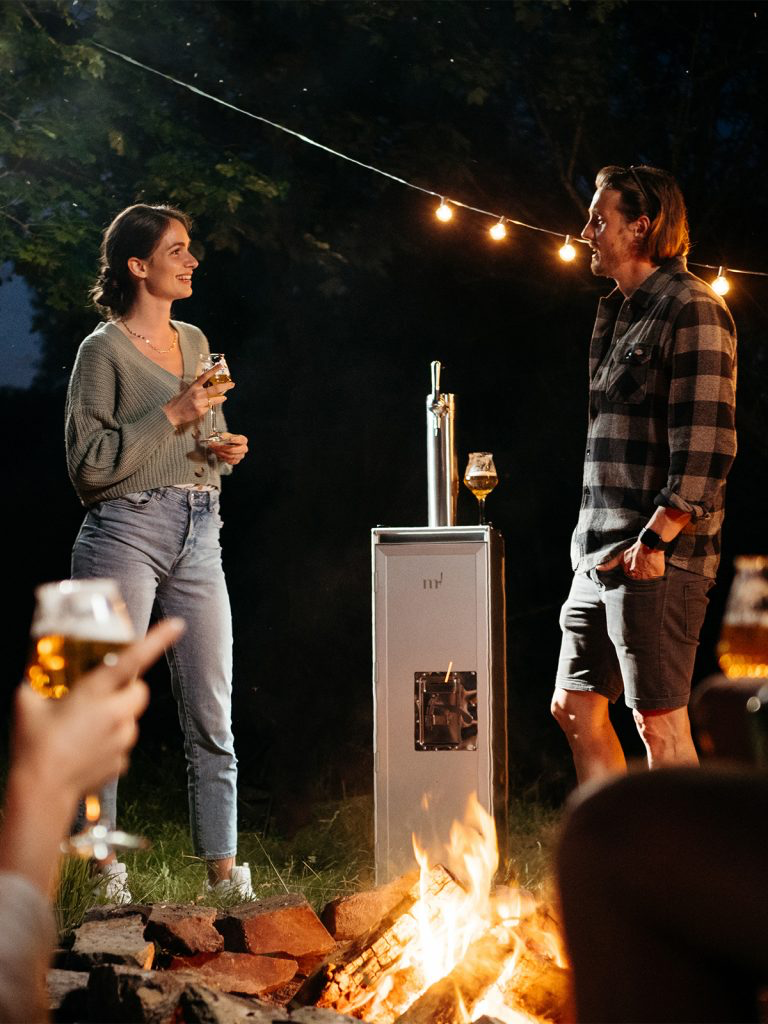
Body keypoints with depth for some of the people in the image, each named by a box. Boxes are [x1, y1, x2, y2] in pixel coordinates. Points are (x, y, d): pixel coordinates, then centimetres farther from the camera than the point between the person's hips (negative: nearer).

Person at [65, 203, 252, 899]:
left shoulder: (194, 341, 18)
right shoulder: (104, 350, -3)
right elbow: (90, 463, -10)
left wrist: (221, 450, 7)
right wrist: (174, 416, -13)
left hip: (199, 535, 6)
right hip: (127, 529, -6)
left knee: (213, 719, 2)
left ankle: (225, 872, 4)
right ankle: (99, 872, -1)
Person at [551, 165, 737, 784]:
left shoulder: (691, 311, -11)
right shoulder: (617, 314, 19)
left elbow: (706, 445, -18)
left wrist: (655, 539, -20)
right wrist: (594, 540, 18)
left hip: (656, 557, -10)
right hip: (600, 558, 10)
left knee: (660, 721, -6)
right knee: (575, 707, 12)